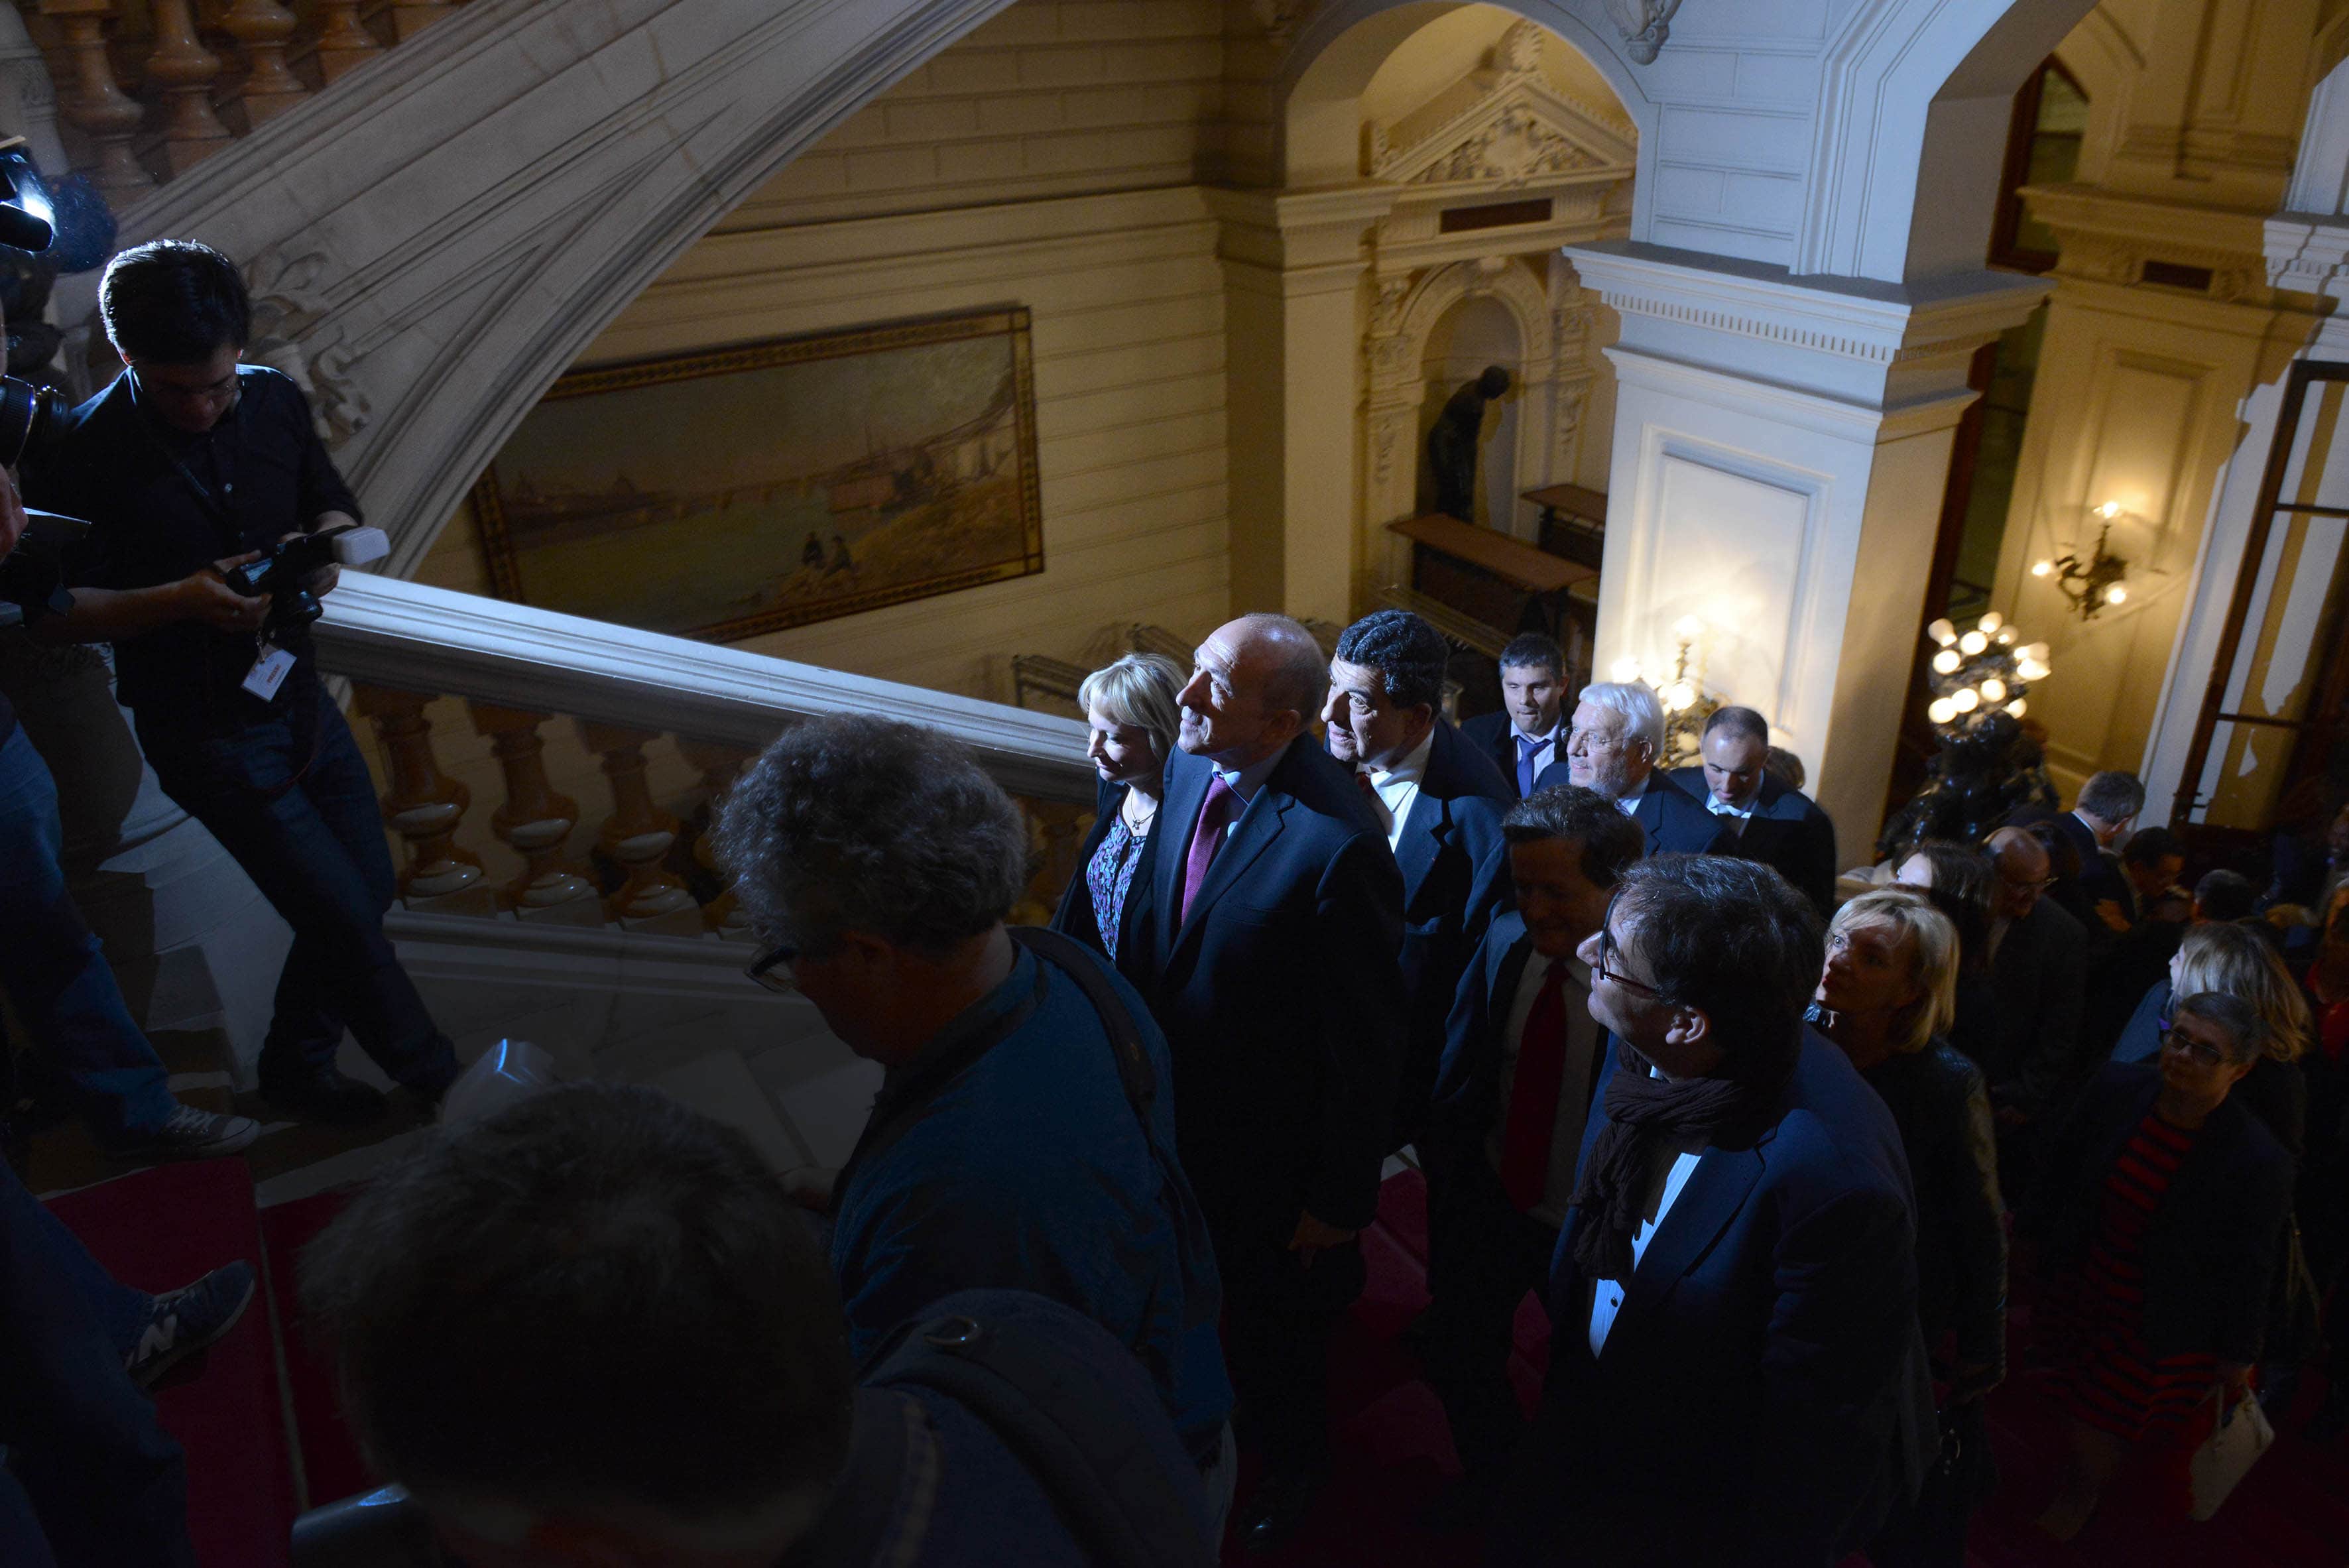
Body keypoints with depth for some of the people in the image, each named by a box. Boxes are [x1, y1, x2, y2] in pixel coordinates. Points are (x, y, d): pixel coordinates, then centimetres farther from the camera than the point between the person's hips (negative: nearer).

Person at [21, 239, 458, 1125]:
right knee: (344, 915, -6)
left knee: (369, 887, 14)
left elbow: (335, 506, 14)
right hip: (204, 731, -6)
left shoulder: (274, 402, -1)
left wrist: (321, 546, -9)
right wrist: (180, 600, -24)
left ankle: (296, 1068, 35)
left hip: (298, 692, 6)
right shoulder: (79, 455, -15)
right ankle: (446, 1086, 13)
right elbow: (52, 610, -11)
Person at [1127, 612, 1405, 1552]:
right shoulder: (1189, 767, -10)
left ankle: (1291, 1464, 53)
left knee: (1277, 1322, 22)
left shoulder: (1336, 844, -34)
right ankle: (1225, 1415, 61)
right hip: (1182, 1113, 6)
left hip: (1272, 1156, -6)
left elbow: (1367, 1043, -24)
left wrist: (1341, 1199, -15)